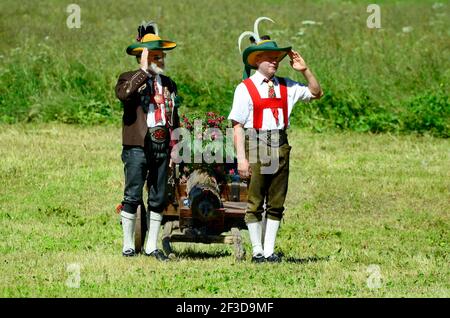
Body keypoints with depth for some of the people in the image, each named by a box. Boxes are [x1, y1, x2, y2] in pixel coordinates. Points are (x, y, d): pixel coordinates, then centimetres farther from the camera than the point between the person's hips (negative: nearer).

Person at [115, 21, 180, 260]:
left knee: (158, 199, 7)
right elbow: (123, 94, -25)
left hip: (162, 148, 5)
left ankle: (152, 246, 13)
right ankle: (128, 245, 4)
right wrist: (144, 71, -21)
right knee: (133, 196, -3)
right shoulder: (129, 79, 0)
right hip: (138, 147, -5)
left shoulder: (169, 84, 18)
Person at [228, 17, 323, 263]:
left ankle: (270, 250, 13)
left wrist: (305, 70, 3)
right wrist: (241, 157, -15)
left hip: (280, 148, 5)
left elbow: (316, 93, 18)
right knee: (255, 203, 1)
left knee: (276, 203, 7)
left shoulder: (286, 87, 10)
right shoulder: (245, 88, -5)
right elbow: (238, 125, -8)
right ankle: (257, 251, 7)